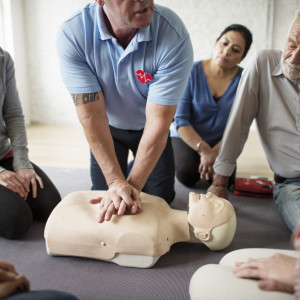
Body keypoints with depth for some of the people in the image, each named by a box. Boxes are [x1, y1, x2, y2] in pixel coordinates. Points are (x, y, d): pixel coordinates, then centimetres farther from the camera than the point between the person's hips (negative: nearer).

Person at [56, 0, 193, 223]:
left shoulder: (174, 37, -34)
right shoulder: (72, 35, -30)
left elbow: (158, 121, -32)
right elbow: (91, 115, -29)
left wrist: (133, 184, -34)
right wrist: (116, 181, -33)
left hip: (147, 128, 0)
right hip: (108, 128, 1)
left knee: (161, 198, 5)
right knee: (105, 198, 4)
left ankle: (134, 174, 37)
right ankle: (123, 173, 37)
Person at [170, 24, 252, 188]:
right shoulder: (192, 72, -13)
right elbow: (180, 120, -15)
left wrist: (215, 152, -20)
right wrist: (204, 150, -23)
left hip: (220, 142, 2)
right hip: (187, 138, -1)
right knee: (187, 175, -23)